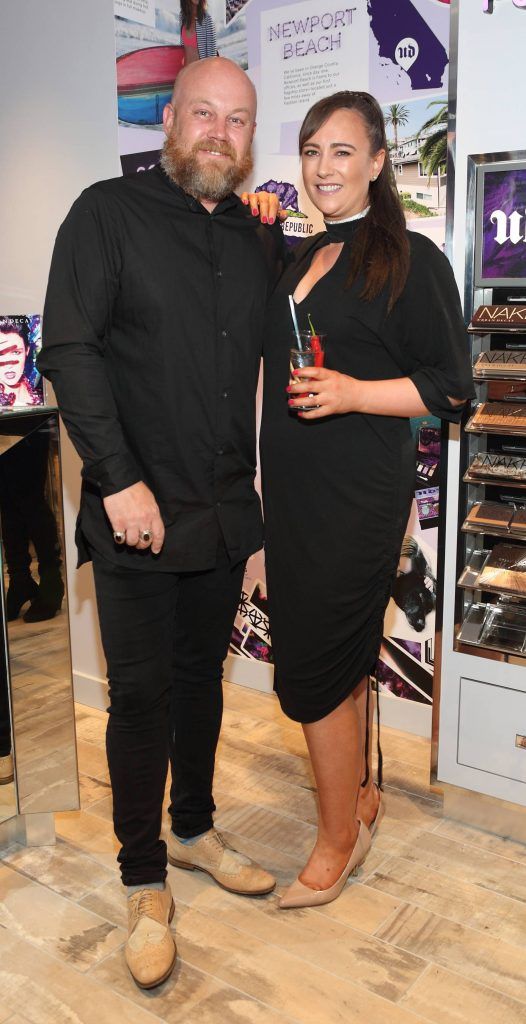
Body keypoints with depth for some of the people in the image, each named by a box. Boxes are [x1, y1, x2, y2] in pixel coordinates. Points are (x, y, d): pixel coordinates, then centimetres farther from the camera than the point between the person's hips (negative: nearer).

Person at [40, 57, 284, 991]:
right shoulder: (108, 214, -4)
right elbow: (70, 352, -12)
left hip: (225, 512, 5)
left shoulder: (261, 237, 11)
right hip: (137, 513, -4)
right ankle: (145, 884, 21)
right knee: (141, 691, 3)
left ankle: (194, 830, 37)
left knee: (202, 676, 17)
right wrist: (120, 479, -17)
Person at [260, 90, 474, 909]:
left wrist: (352, 393, -22)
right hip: (293, 489, 7)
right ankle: (361, 795, 34)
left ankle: (339, 838, 17)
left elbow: (451, 386, -7)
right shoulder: (299, 259, 15)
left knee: (311, 664, -3)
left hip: (357, 494, -7)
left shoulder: (411, 260, -5)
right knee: (340, 656, 15)